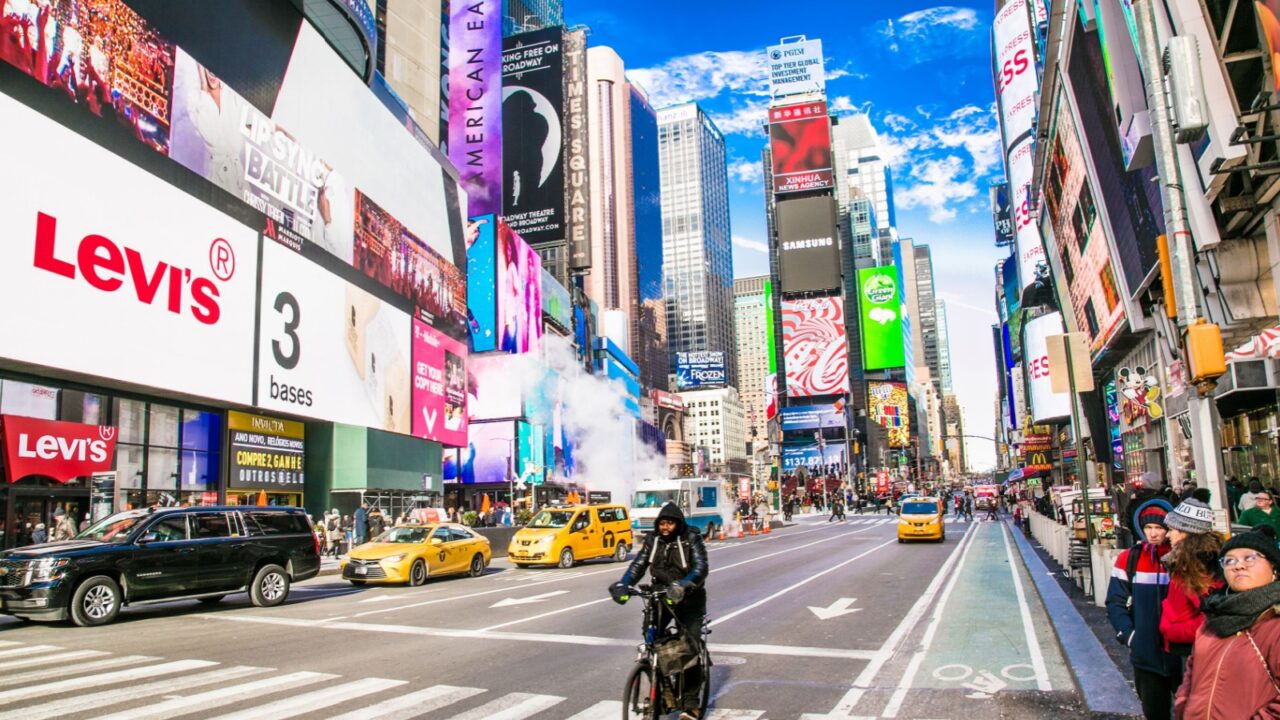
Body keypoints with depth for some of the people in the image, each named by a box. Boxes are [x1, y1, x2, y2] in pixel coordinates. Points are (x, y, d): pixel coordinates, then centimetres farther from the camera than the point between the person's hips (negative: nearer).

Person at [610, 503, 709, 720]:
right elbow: (638, 565, -10)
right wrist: (622, 586, -28)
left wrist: (683, 586, -42)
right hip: (660, 596, 3)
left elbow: (701, 568, -24)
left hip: (689, 600, -3)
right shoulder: (653, 539, -1)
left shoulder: (692, 538, -12)